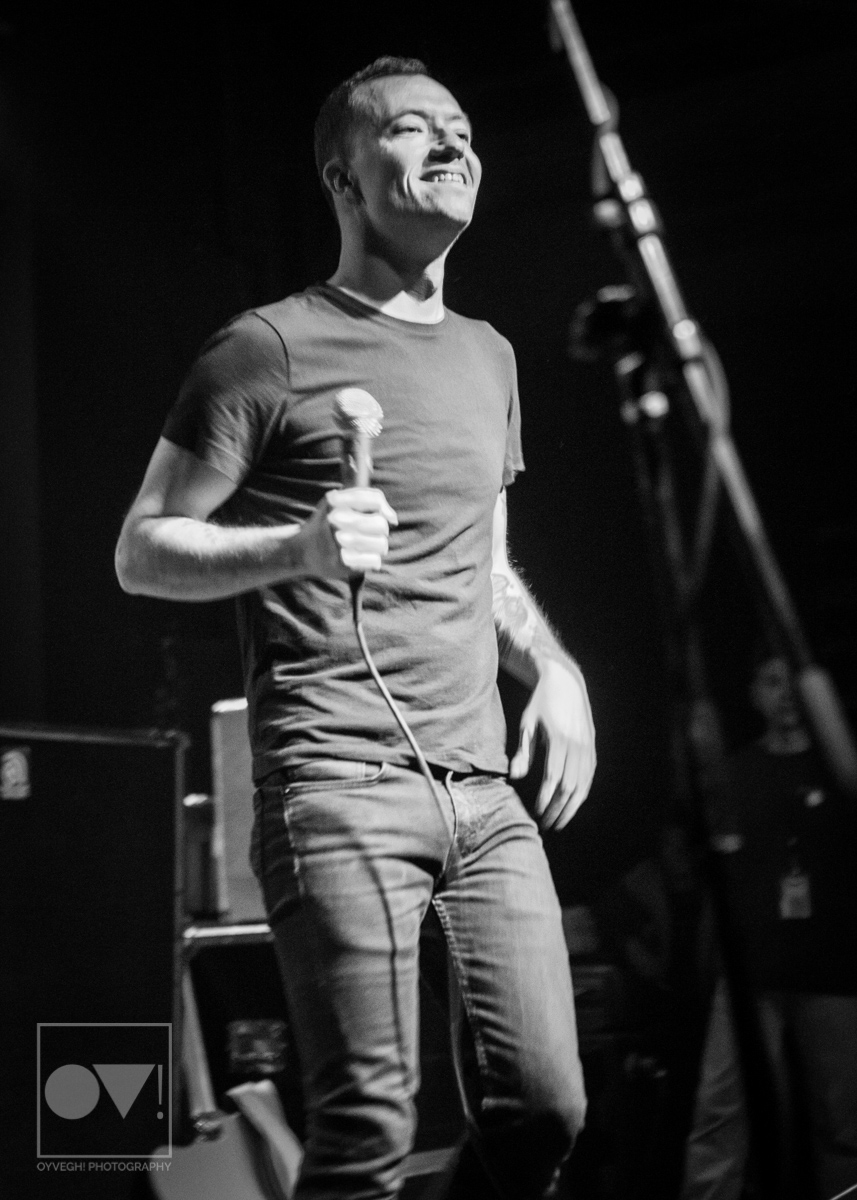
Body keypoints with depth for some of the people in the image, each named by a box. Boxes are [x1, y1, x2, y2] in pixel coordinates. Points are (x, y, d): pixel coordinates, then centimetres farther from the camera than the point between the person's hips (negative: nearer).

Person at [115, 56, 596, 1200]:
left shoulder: (487, 355, 21)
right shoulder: (271, 350, 0)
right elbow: (142, 550, 0)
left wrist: (552, 666, 10)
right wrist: (297, 548, -17)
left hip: (485, 792, 6)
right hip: (341, 787, -6)